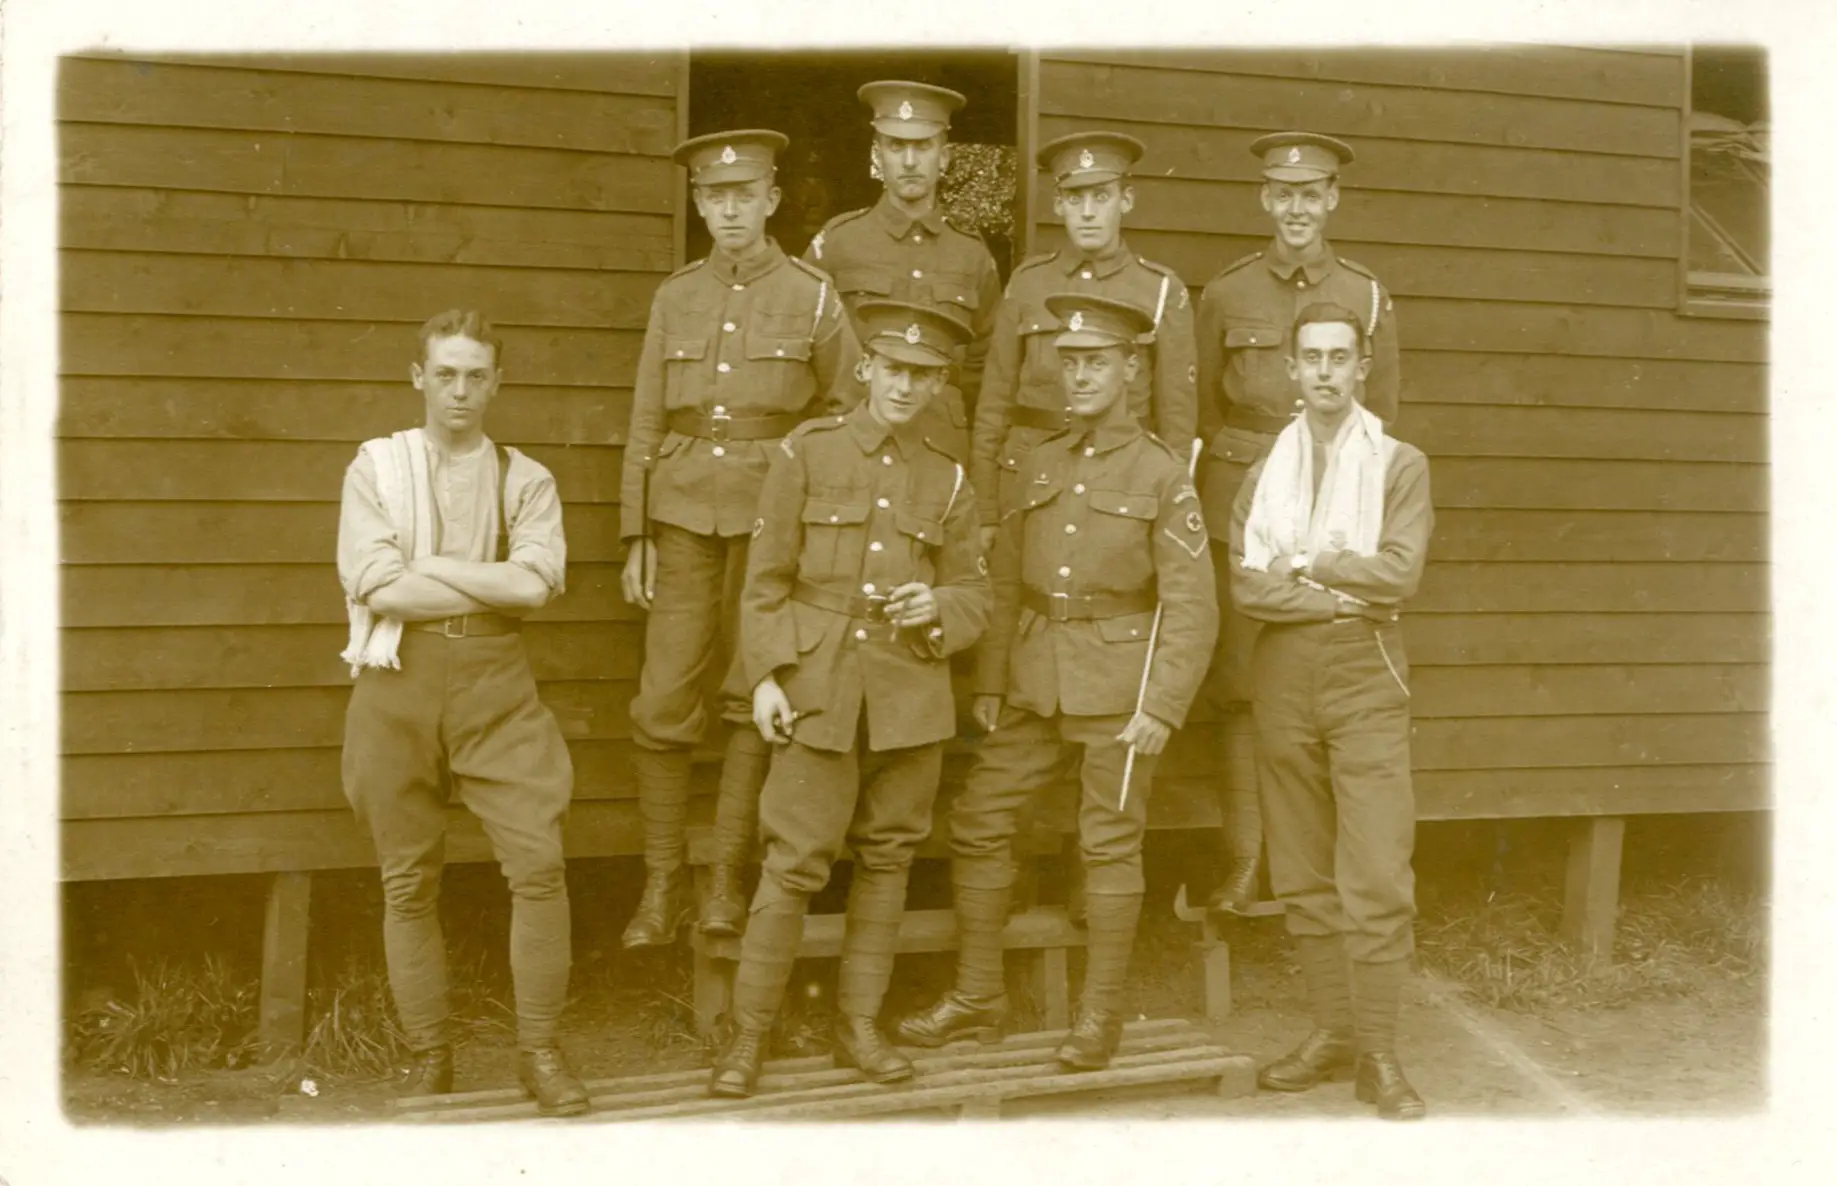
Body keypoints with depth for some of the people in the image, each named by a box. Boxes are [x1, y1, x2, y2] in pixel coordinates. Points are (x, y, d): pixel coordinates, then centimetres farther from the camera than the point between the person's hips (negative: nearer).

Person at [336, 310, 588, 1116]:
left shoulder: (525, 480, 8)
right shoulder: (377, 466, 4)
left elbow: (538, 581, -9)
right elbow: (374, 585, -9)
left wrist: (426, 568, -9)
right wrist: (492, 585, -8)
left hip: (496, 684, 1)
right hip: (399, 682, 0)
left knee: (538, 861, -9)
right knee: (409, 880, 5)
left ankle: (537, 1049, 5)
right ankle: (428, 1055, 18)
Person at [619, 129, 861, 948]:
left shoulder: (814, 298, 1)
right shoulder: (675, 297, 7)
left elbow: (849, 415, 5)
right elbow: (645, 425, 8)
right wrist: (635, 536, 3)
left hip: (772, 516, -2)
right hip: (684, 515, 2)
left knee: (755, 703, 5)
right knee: (662, 705, -1)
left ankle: (727, 880, 16)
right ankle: (663, 884, 11)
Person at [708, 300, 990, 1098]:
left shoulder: (948, 480, 9)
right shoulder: (807, 453, 2)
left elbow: (974, 594, 12)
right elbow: (766, 579, 1)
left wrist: (938, 609, -10)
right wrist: (765, 676, -8)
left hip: (911, 697, 3)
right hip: (821, 688, -3)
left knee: (887, 860, 9)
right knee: (794, 862, -4)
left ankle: (859, 1024, 21)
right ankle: (748, 1033, 6)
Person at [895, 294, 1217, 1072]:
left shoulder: (1161, 473, -4)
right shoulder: (1039, 464, 10)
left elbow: (1191, 606, -7)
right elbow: (1006, 583, 11)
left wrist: (1161, 707, -14)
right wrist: (989, 682, 6)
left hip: (1118, 687, -5)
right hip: (1035, 680, 5)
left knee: (1109, 845, 3)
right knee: (977, 819, 5)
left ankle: (1101, 1015, 17)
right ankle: (977, 997, 19)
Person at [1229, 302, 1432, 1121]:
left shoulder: (1400, 466, 6)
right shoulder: (1265, 472, 13)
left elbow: (1400, 571, -10)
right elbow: (1247, 587, -1)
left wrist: (1303, 566, -5)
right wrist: (1348, 592, -9)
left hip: (1365, 677, -3)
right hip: (1283, 676, 3)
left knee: (1376, 876, -8)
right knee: (1302, 876, 6)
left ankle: (1378, 1053, -1)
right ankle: (1332, 1031, 17)